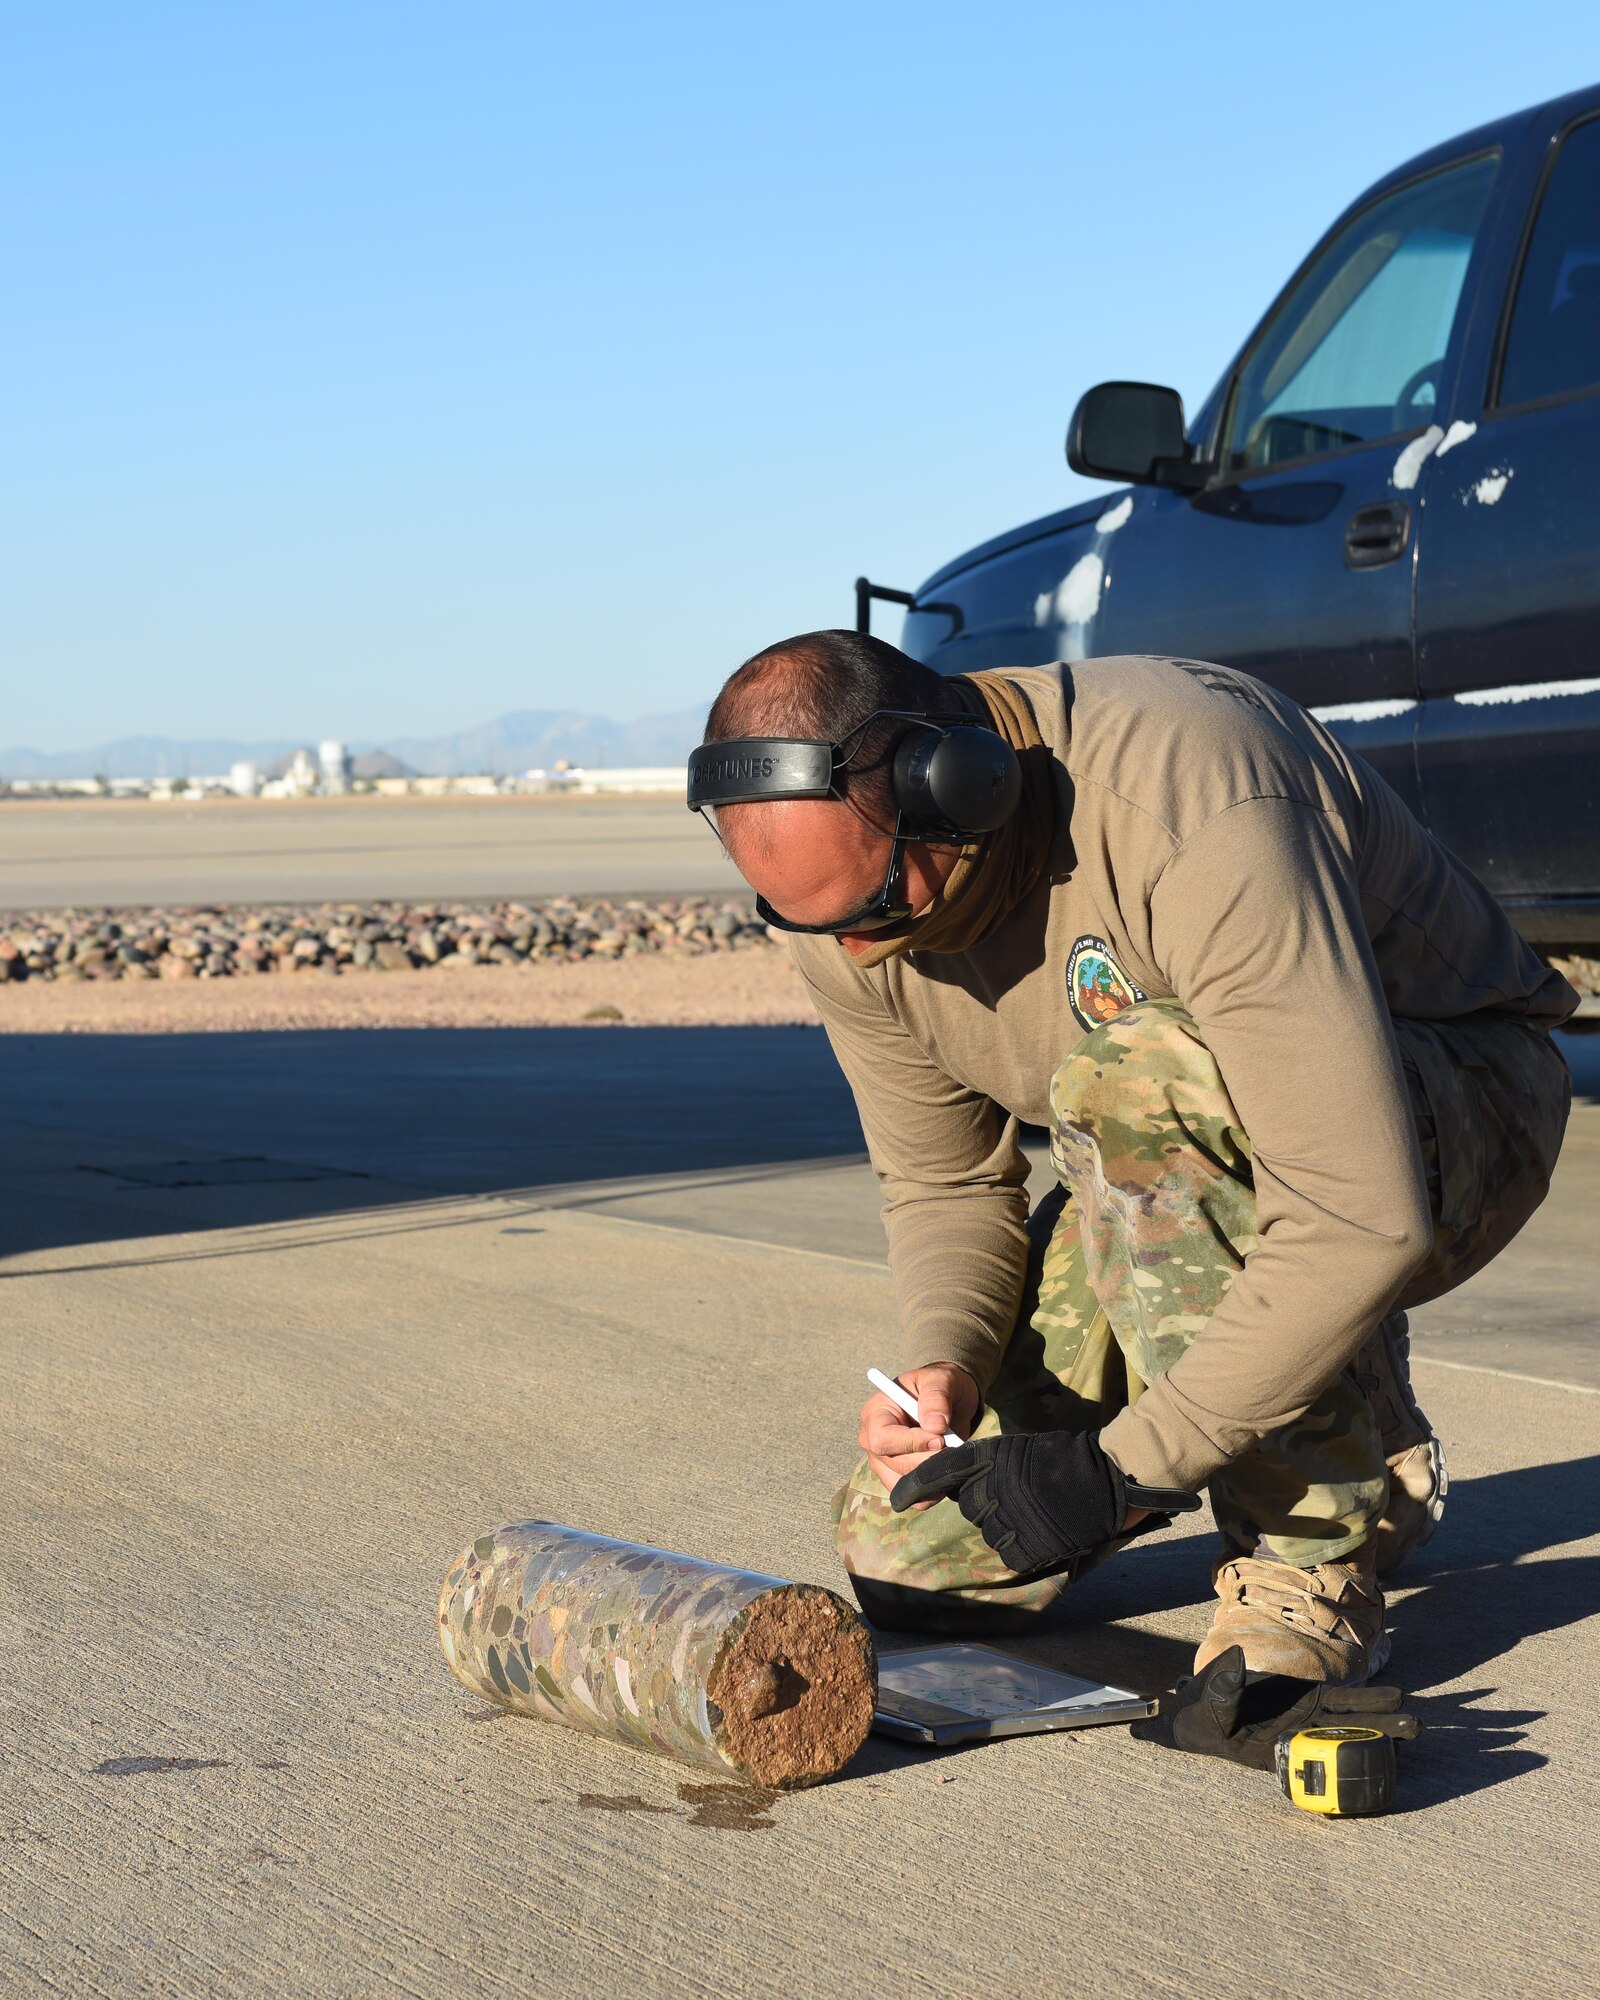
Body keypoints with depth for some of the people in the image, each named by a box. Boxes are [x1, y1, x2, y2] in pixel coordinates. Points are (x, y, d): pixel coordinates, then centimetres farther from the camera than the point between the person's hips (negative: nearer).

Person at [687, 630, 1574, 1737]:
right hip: (1188, 1160, 7)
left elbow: (1363, 1218, -40)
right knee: (908, 1556, -4)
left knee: (1128, 1081, -39)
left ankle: (1310, 1559, -21)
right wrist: (945, 1366, -21)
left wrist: (1119, 1470, -37)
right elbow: (942, 1182, 0)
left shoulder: (1192, 813, -37)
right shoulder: (847, 880, -13)